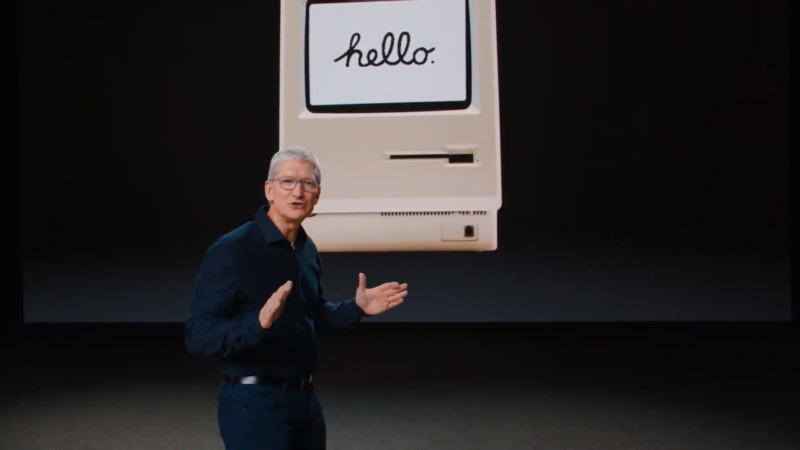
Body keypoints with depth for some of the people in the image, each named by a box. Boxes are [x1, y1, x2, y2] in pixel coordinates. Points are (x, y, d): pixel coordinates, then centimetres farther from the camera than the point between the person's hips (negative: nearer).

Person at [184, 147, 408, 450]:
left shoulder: (307, 249, 7)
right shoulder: (231, 251, -16)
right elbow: (198, 336, -21)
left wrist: (356, 308, 6)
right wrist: (258, 322, -36)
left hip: (305, 398, 7)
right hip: (254, 403, -7)